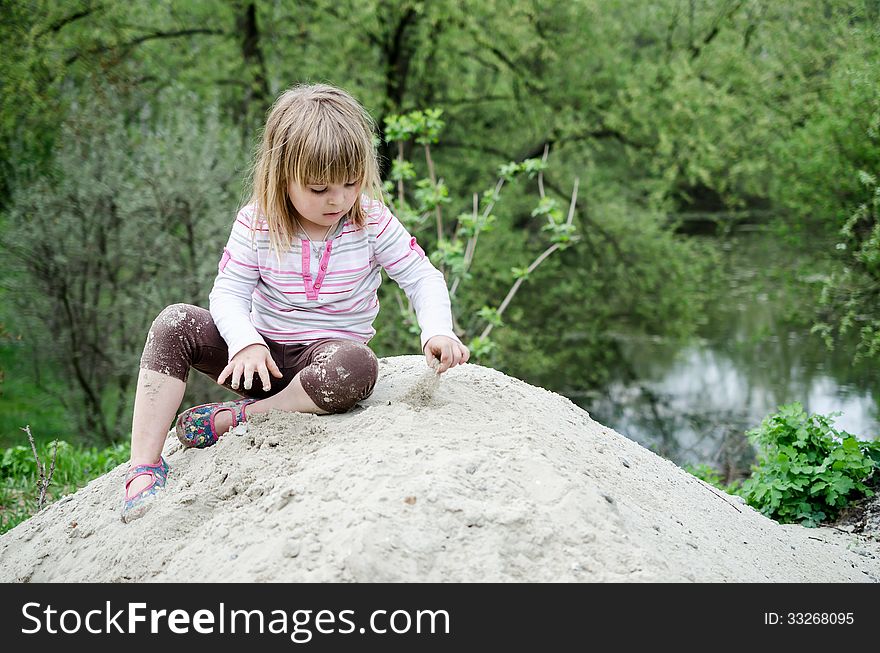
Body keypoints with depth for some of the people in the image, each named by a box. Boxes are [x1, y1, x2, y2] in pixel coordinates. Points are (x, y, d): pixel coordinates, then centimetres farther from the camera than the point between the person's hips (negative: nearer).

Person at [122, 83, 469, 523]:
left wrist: (437, 332, -26)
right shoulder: (257, 223, -9)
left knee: (356, 367, -38)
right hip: (266, 355, 2)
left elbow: (422, 277, -6)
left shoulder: (371, 222, -10)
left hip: (326, 352, -1)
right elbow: (228, 292, -10)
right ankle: (144, 469, -20)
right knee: (175, 324, -20)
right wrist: (246, 341, -31)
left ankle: (234, 418, -19)